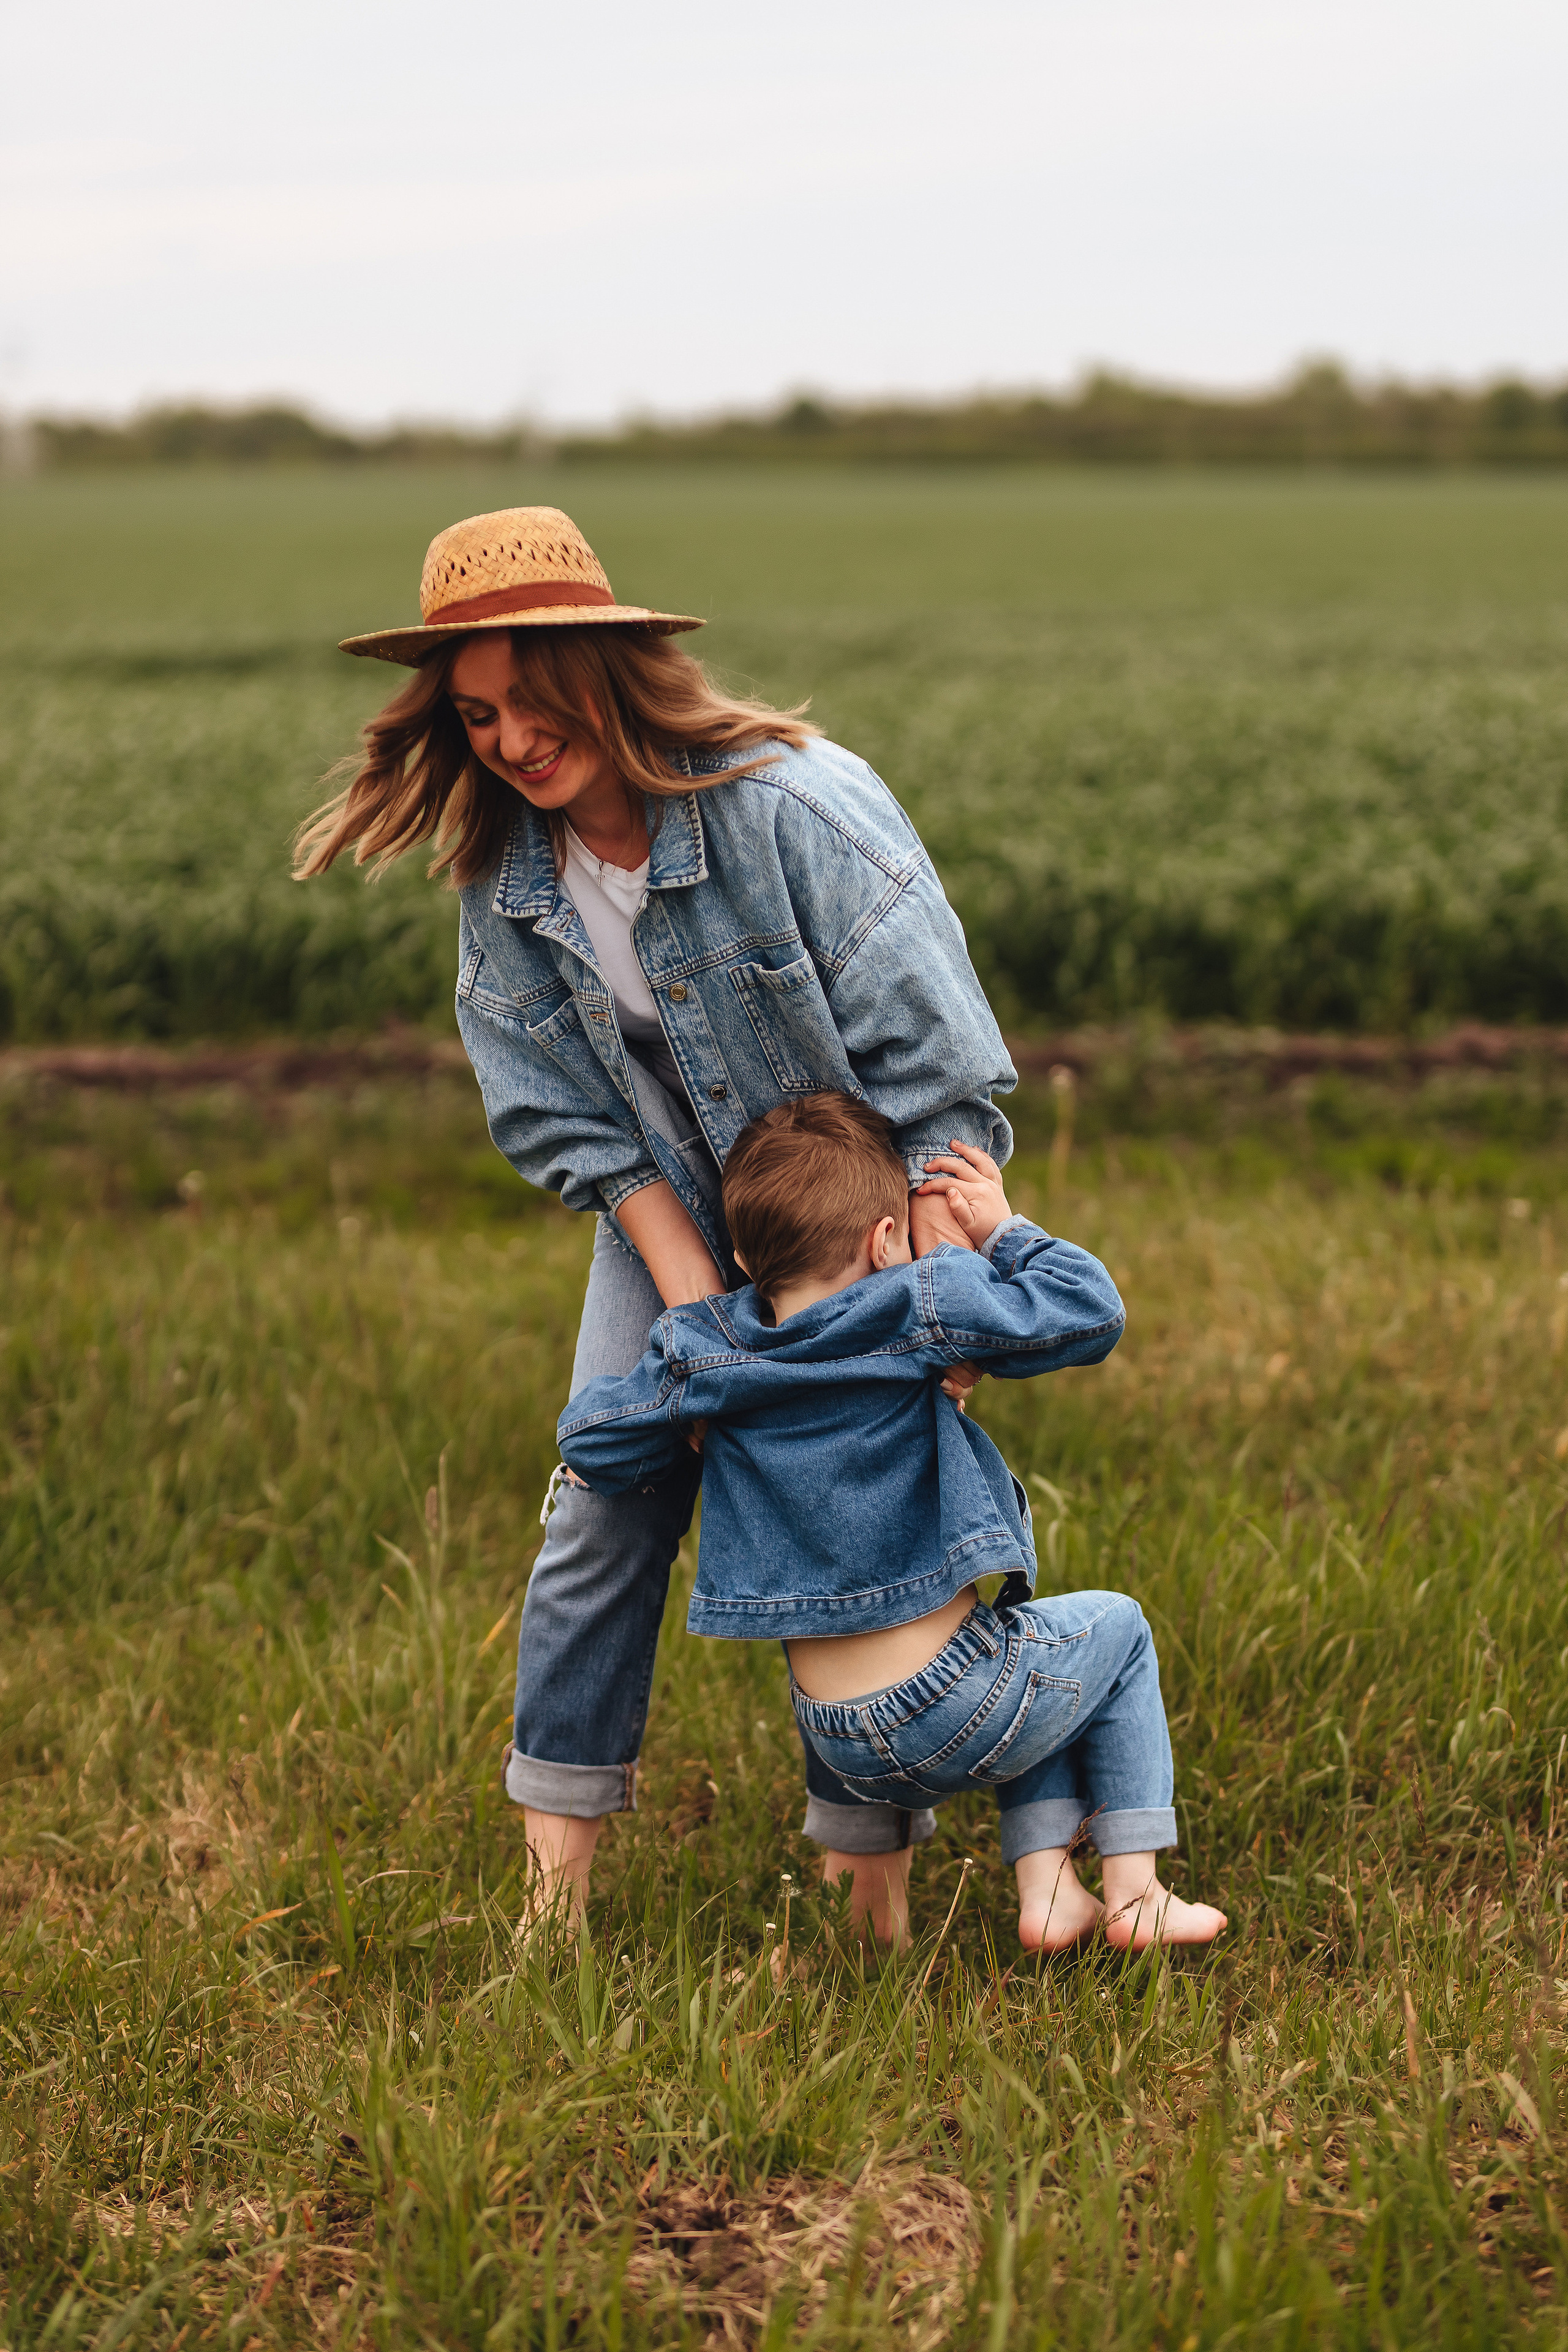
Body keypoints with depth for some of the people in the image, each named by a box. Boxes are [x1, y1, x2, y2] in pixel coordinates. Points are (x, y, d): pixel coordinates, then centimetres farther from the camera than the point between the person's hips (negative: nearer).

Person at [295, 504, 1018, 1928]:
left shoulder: (796, 804, -26)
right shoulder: (502, 871, -9)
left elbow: (935, 1066, -23)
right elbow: (566, 1116, -5)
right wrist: (696, 1295, -14)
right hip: (675, 1223, 4)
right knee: (602, 1527, -1)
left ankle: (874, 1909, 10)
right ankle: (555, 1900, 9)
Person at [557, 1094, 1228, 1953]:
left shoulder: (705, 1356, 0)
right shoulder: (918, 1313, -12)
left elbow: (589, 1440, 6)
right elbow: (1089, 1311, -8)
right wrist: (1004, 1229, 5)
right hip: (953, 1708, -6)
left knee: (1034, 1653, 34)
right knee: (1114, 1627, 24)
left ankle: (1044, 1889, 23)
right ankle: (1134, 1894, 21)